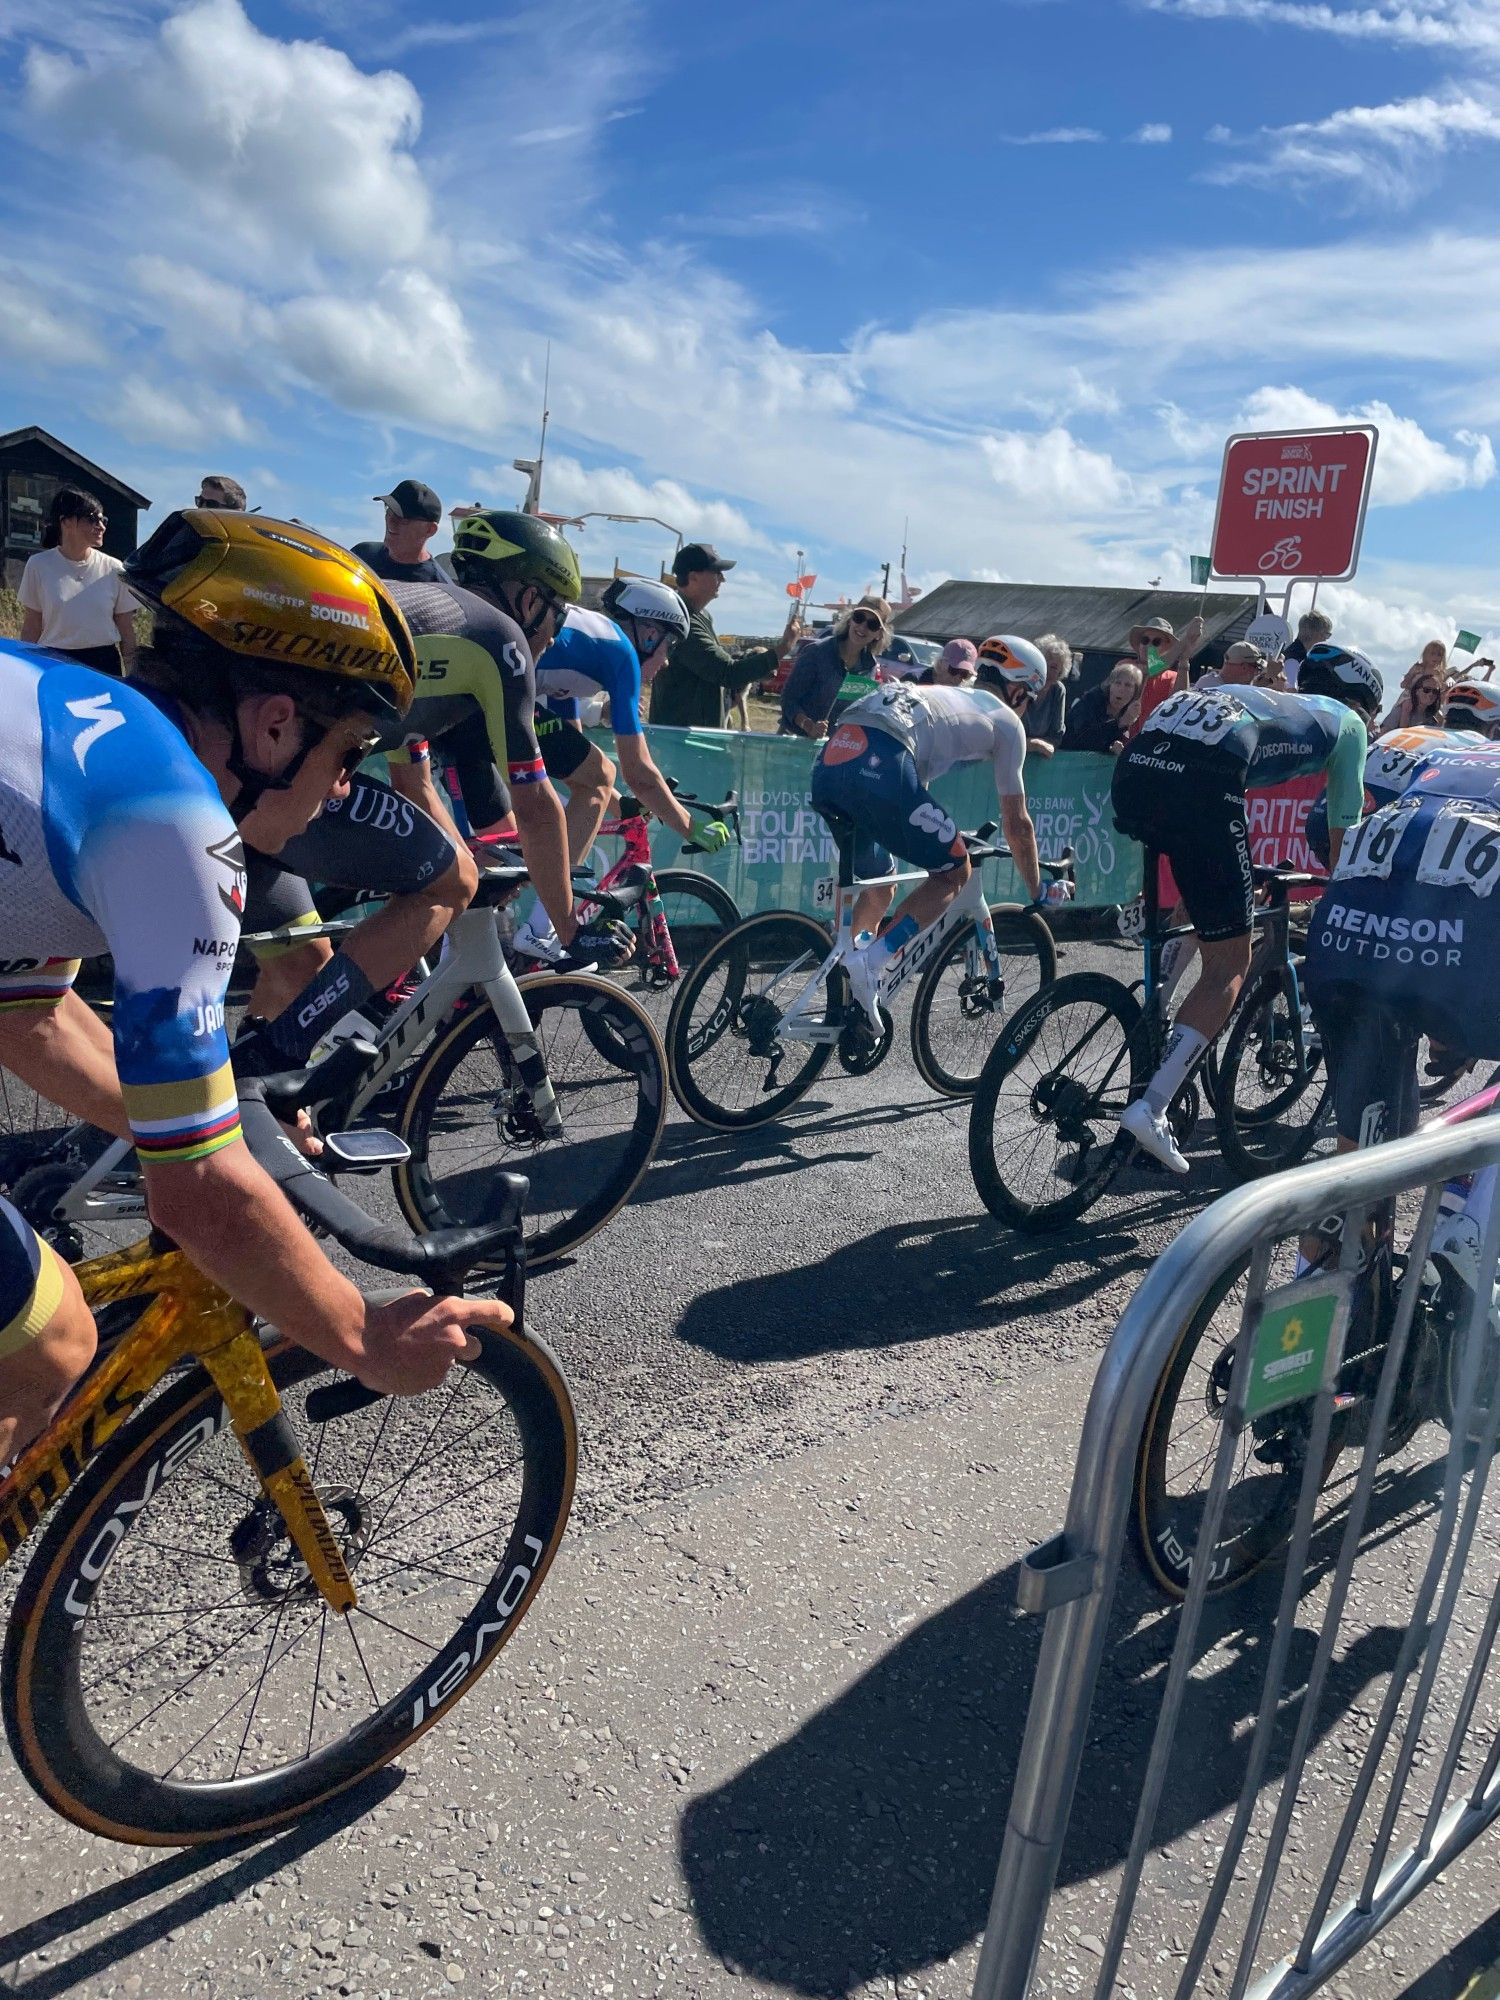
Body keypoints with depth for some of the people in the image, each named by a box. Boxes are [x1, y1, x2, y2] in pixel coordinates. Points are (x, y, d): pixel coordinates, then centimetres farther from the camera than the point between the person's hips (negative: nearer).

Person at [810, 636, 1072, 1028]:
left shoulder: (946, 697, 39)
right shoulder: (1006, 720, 19)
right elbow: (1017, 824, 21)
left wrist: (942, 833, 63)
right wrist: (1038, 890, 34)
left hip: (828, 763, 8)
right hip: (878, 766, -8)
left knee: (877, 885, 26)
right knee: (955, 872, 10)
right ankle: (870, 964, -7)